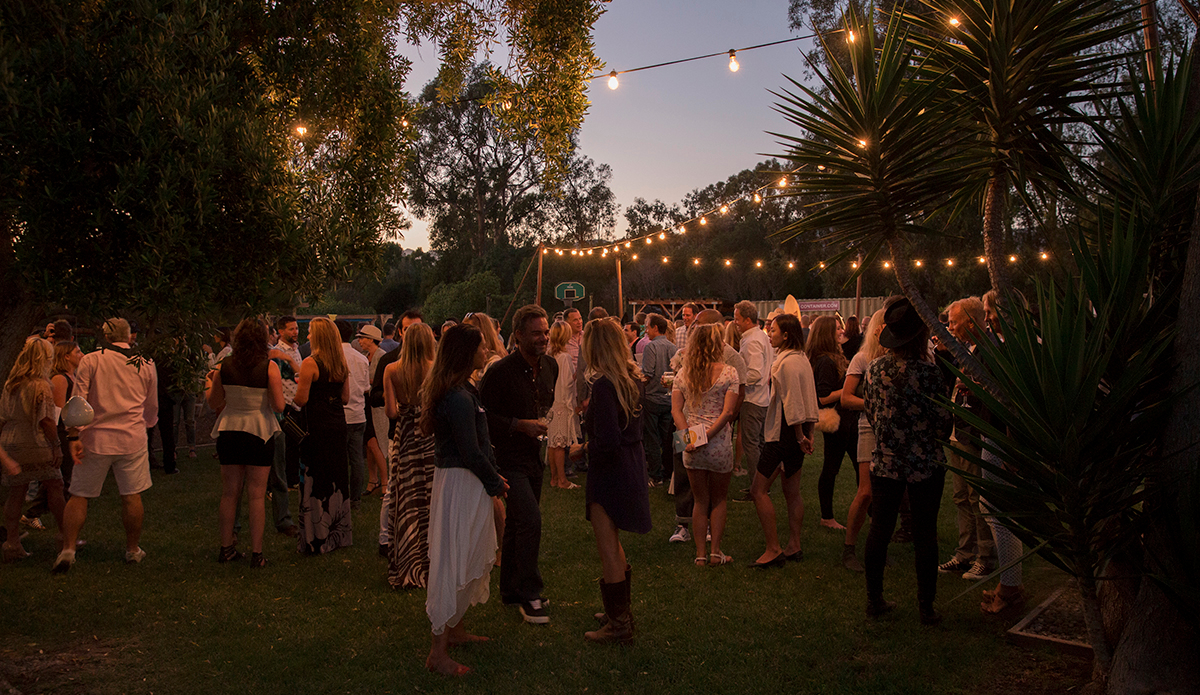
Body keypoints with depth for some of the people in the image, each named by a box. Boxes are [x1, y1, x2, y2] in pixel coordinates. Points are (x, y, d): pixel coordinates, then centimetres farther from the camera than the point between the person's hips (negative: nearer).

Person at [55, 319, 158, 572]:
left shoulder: (90, 361, 1)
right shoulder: (146, 365, 7)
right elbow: (151, 409, 16)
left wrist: (74, 436, -5)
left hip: (96, 438, -1)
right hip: (132, 438, 1)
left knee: (79, 495, 8)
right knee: (132, 496, 7)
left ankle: (68, 549, 1)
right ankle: (132, 549, 17)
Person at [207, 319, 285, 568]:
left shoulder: (225, 367, -1)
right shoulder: (269, 367, -11)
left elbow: (212, 402, 7)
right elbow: (279, 406, -13)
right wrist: (278, 387, 5)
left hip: (229, 431, 3)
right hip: (260, 431, -3)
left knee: (229, 493, 13)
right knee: (257, 495, 3)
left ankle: (226, 547, 23)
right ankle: (256, 553, 6)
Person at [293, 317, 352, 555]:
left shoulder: (310, 363, -12)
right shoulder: (342, 363, 7)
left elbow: (300, 400, -13)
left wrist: (297, 384, 5)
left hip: (317, 427, -6)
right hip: (338, 425, 6)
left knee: (315, 481, 2)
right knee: (337, 478, 14)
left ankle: (315, 538, 8)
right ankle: (339, 533, 23)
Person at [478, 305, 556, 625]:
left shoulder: (550, 366, 4)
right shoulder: (501, 372, -18)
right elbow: (482, 415, -15)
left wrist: (544, 424, 7)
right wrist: (520, 425, -21)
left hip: (534, 455, 7)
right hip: (509, 457, -7)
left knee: (517, 523, 17)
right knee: (530, 519, -16)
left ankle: (510, 590, 30)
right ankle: (529, 593, -2)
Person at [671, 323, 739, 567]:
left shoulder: (683, 374, 4)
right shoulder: (728, 372, -6)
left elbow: (676, 411, -3)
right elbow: (728, 412, -14)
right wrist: (708, 435, -13)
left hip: (691, 446, 3)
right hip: (720, 445, -3)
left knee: (700, 501, 14)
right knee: (718, 499, 15)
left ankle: (700, 554, 16)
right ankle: (716, 551, 16)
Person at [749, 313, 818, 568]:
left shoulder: (787, 362, -17)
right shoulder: (803, 360, 12)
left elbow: (793, 403, -18)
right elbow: (811, 401, 15)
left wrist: (799, 436, -13)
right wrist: (808, 434, 16)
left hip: (784, 433, -10)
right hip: (798, 433, 10)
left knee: (759, 490, -5)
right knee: (792, 492, 14)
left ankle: (773, 549, -4)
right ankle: (794, 546, 20)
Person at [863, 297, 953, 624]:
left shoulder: (875, 369, -2)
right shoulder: (931, 374, -16)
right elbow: (944, 426, -11)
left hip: (885, 462, 4)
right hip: (925, 464, -3)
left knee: (879, 529, 11)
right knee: (925, 535, 7)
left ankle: (874, 599, 20)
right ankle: (926, 606, 17)